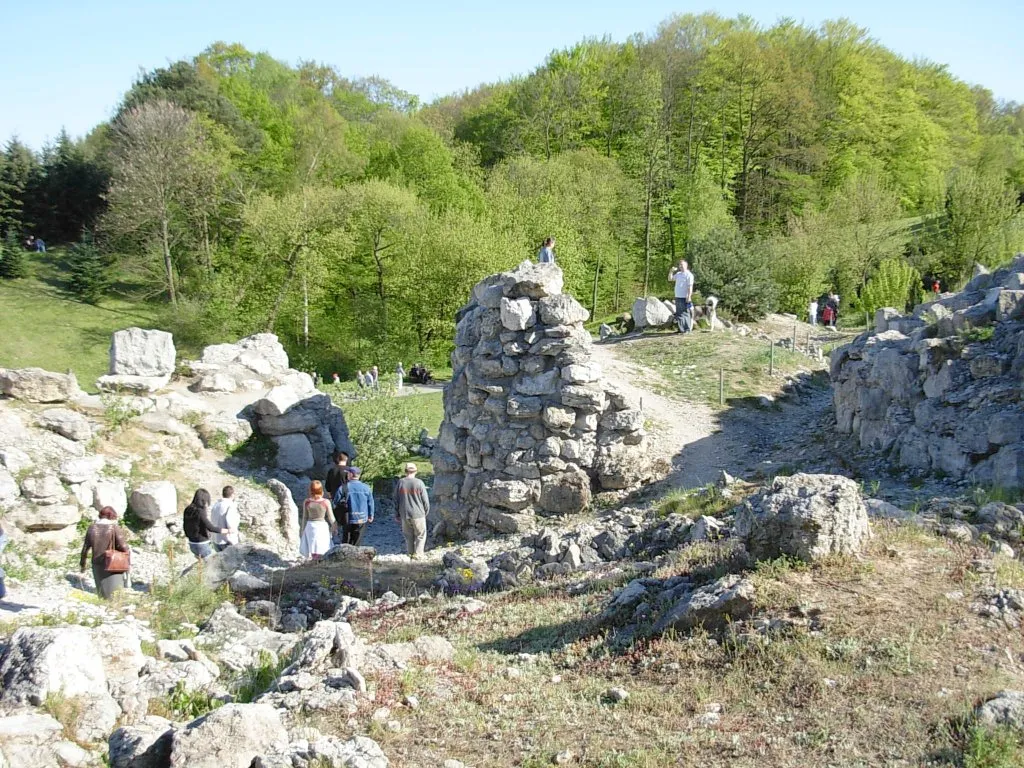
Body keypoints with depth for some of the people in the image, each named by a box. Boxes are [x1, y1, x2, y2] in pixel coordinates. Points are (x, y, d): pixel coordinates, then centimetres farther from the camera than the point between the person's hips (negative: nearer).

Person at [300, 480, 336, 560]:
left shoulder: (306, 502, -10)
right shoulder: (326, 502, -14)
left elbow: (305, 517, -2)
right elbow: (331, 517, -6)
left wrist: (303, 529, 11)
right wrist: (334, 526, 11)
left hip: (311, 526, 2)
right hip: (323, 526, -2)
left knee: (313, 549, 13)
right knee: (322, 549, 6)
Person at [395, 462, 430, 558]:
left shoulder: (400, 483, -2)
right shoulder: (419, 483, -10)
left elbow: (396, 500, 5)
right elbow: (425, 500, -6)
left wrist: (397, 514, 15)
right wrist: (426, 511, 11)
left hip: (404, 515, 3)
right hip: (418, 514, -3)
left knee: (408, 535, 15)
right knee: (420, 535, 8)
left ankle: (411, 553, 20)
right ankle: (418, 553, 3)